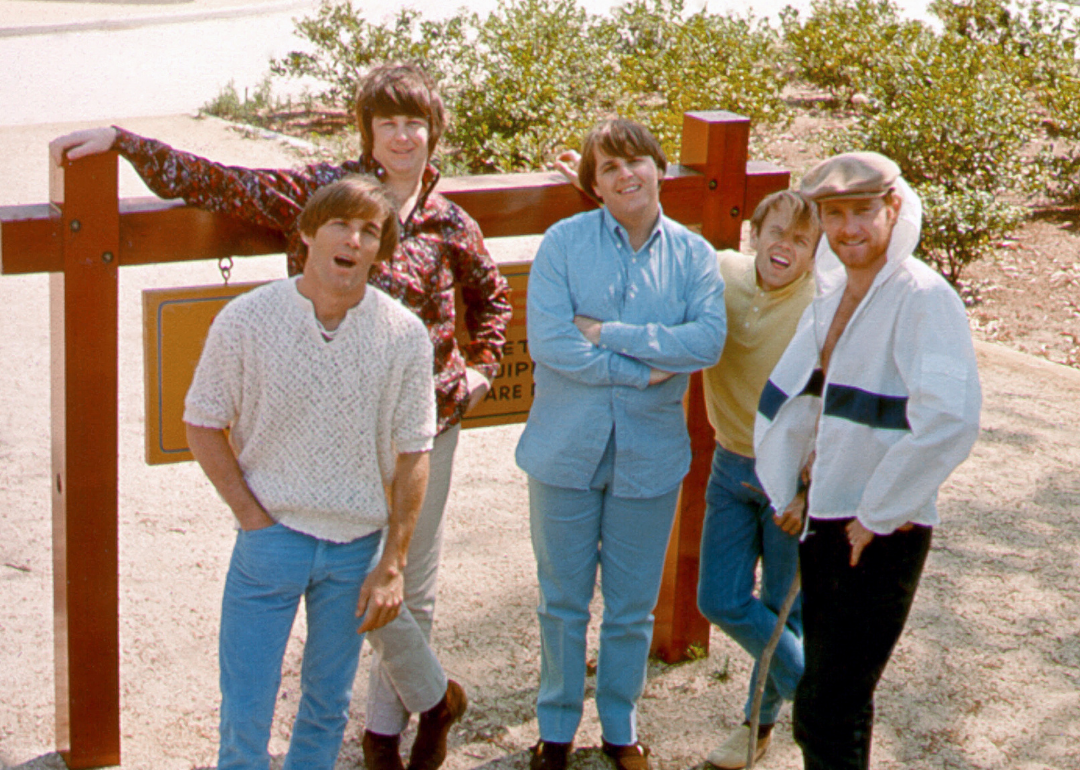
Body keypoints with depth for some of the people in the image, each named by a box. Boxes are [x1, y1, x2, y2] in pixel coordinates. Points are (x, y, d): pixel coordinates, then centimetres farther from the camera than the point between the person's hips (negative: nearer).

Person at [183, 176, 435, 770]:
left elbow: (412, 453, 0)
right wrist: (252, 516, -8)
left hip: (358, 544, 2)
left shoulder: (403, 335, -5)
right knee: (245, 714, 0)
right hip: (272, 536, -2)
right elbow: (203, 425, 0)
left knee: (328, 705, 15)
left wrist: (392, 564, -2)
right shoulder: (246, 320, -9)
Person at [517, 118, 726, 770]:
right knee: (563, 600, 11)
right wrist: (643, 372, -16)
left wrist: (608, 333, -19)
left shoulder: (694, 254, -1)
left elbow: (708, 341, -15)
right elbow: (547, 341, -16)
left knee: (634, 607, 13)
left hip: (650, 454, 1)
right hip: (567, 448, -1)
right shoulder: (565, 241, -6)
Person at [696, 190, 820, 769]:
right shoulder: (722, 276, -8)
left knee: (783, 611, 10)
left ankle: (761, 720, 36)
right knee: (721, 601, 6)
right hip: (731, 466, 4)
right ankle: (808, 689, 31)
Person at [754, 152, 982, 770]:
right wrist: (786, 487, 12)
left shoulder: (923, 298, -16)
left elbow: (950, 421, -27)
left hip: (883, 533, -8)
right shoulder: (831, 295, 10)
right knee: (839, 701, 17)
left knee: (825, 717, -9)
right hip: (825, 519, 8)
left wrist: (876, 513, -21)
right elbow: (787, 393, 21)